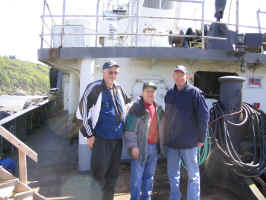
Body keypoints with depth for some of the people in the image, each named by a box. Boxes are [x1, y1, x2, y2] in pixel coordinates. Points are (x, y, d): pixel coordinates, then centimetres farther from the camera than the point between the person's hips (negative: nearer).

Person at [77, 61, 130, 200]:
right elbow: (83, 109, -9)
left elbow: (127, 104, 26)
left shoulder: (118, 89, 10)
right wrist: (89, 134, -9)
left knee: (112, 175, 14)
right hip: (101, 138, -6)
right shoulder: (95, 88, -8)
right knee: (99, 174, -3)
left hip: (118, 139, 6)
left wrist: (124, 128, 19)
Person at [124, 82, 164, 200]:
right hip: (140, 147, -6)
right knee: (137, 177, -1)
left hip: (154, 148, 6)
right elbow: (130, 129, -13)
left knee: (149, 176, 15)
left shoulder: (158, 109, 11)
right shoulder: (137, 108, -9)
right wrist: (133, 146, -18)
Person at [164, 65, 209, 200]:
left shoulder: (195, 93, -7)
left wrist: (201, 138, -10)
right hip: (171, 142, 5)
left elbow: (203, 116, -9)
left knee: (193, 174, 7)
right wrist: (166, 136, 10)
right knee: (172, 174, 15)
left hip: (188, 142, -5)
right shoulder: (169, 94, 8)